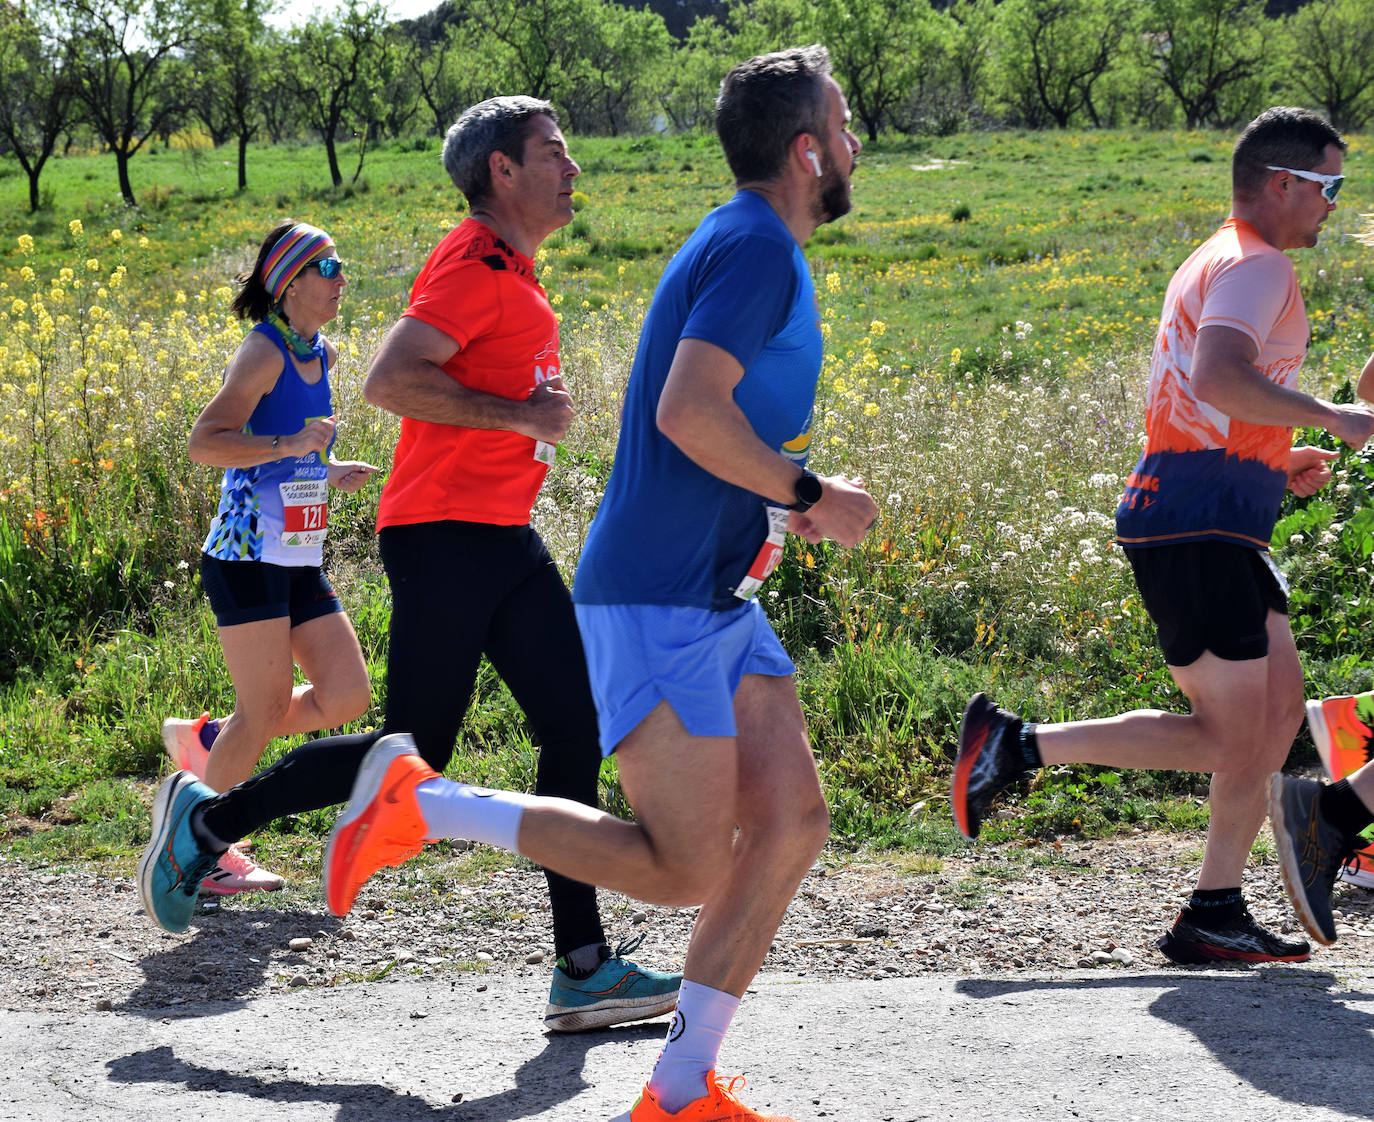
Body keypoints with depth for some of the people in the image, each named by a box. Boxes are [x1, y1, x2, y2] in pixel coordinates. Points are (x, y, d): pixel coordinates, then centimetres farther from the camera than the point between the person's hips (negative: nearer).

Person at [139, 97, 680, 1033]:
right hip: (445, 535, -10)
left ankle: (584, 968, 0)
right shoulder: (476, 265, -13)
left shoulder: (513, 272, 19)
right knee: (414, 758, -5)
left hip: (502, 539, 10)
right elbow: (389, 380, -23)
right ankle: (208, 818, 14)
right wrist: (518, 415, -21)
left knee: (576, 726, 0)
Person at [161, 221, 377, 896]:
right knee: (266, 711, -6)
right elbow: (204, 443, -21)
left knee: (346, 698, 3)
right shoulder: (264, 351, -11)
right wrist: (291, 445, -29)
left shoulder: (321, 355, 14)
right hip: (247, 554, -8)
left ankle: (204, 742, 21)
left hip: (299, 560, 8)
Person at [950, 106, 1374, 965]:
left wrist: (1276, 459, 21)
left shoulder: (1222, 264, 24)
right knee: (1228, 737, -9)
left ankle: (1215, 912, 8)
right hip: (1197, 528, -11)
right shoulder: (1256, 266, -10)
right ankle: (1015, 746, -5)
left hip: (1221, 534, 11)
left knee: (1279, 710, 7)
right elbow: (1217, 378, -28)